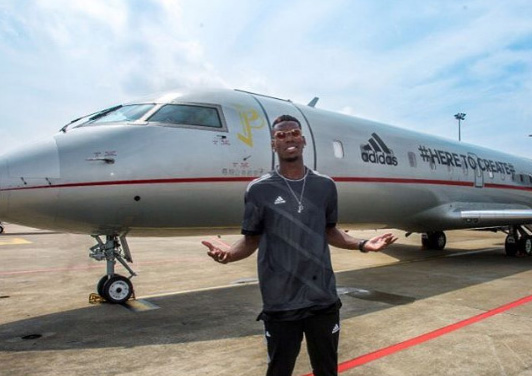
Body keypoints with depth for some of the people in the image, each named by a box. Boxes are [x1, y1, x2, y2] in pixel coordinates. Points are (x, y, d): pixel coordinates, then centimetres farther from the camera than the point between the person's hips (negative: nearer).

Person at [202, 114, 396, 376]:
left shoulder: (325, 186, 3)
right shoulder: (259, 189, -6)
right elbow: (251, 239, -2)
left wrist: (362, 245, -1)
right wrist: (228, 254, -22)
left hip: (323, 298, 3)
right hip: (280, 303, -2)